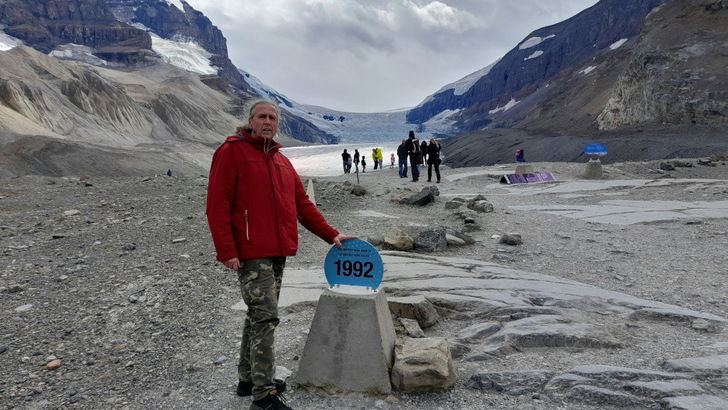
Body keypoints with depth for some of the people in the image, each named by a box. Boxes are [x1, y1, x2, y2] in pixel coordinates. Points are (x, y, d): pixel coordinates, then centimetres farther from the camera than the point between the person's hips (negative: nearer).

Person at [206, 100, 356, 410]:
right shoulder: (232, 152, -4)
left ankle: (248, 379, 30)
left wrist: (330, 234, 13)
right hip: (251, 255, -8)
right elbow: (217, 205, -11)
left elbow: (302, 204, 19)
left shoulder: (282, 161, 18)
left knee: (259, 316, 15)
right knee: (265, 317, -9)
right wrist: (226, 251, -17)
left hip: (278, 254, 8)